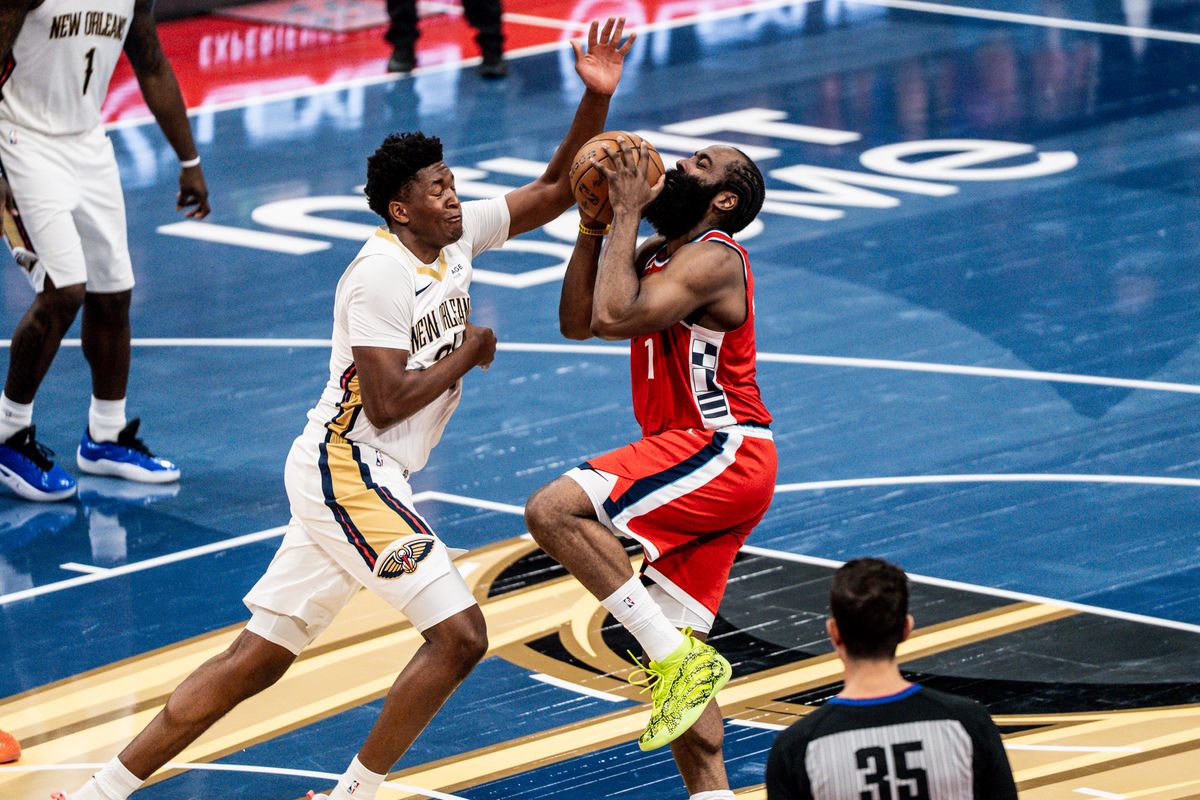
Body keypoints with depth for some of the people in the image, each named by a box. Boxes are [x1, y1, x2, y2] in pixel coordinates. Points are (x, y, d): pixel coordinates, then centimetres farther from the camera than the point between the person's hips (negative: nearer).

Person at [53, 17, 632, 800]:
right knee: (459, 633, -12)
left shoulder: (460, 232, 8)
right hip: (347, 471, -9)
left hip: (345, 480, 9)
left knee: (256, 661, 9)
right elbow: (386, 403, -22)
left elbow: (553, 193, 15)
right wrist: (467, 354, -9)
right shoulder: (381, 274, -17)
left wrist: (596, 98, 2)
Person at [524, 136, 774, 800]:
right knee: (676, 654, 8)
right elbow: (577, 322, 12)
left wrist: (627, 214, -17)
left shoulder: (712, 258, -13)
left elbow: (614, 316, -25)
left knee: (553, 510, -23)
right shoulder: (656, 255, 17)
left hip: (723, 453, -10)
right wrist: (593, 222, 6)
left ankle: (678, 657, -21)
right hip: (701, 459, 10)